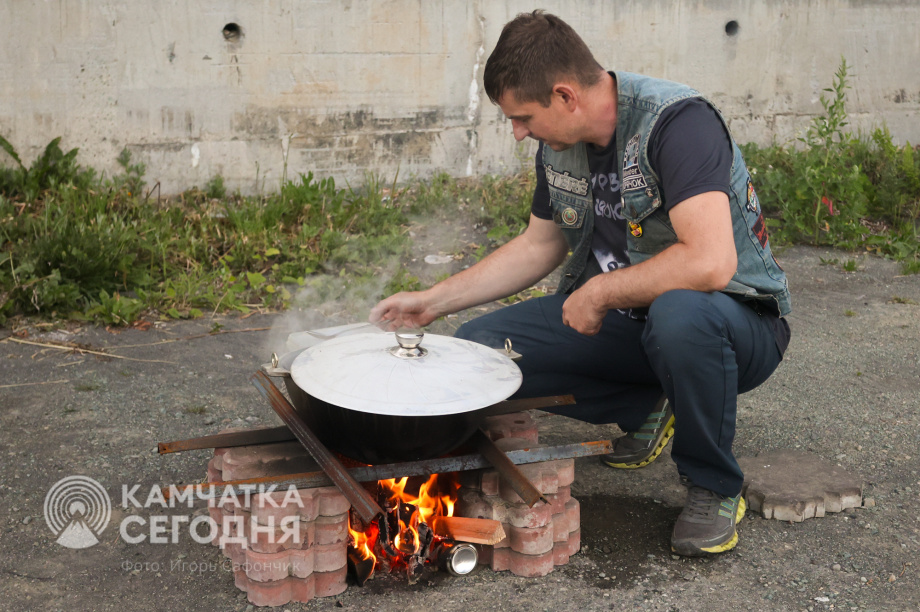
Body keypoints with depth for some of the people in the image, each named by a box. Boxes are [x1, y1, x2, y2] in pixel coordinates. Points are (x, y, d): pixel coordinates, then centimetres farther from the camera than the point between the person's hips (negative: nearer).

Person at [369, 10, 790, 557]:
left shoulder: (677, 121, -25)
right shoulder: (559, 144, 0)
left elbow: (710, 263, -37)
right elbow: (539, 245, 15)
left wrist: (600, 292, -23)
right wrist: (433, 302, 9)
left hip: (735, 315, -6)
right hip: (615, 315, 7)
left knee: (681, 314, -43)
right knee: (479, 346, -9)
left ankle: (716, 489, -14)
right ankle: (647, 410, 7)